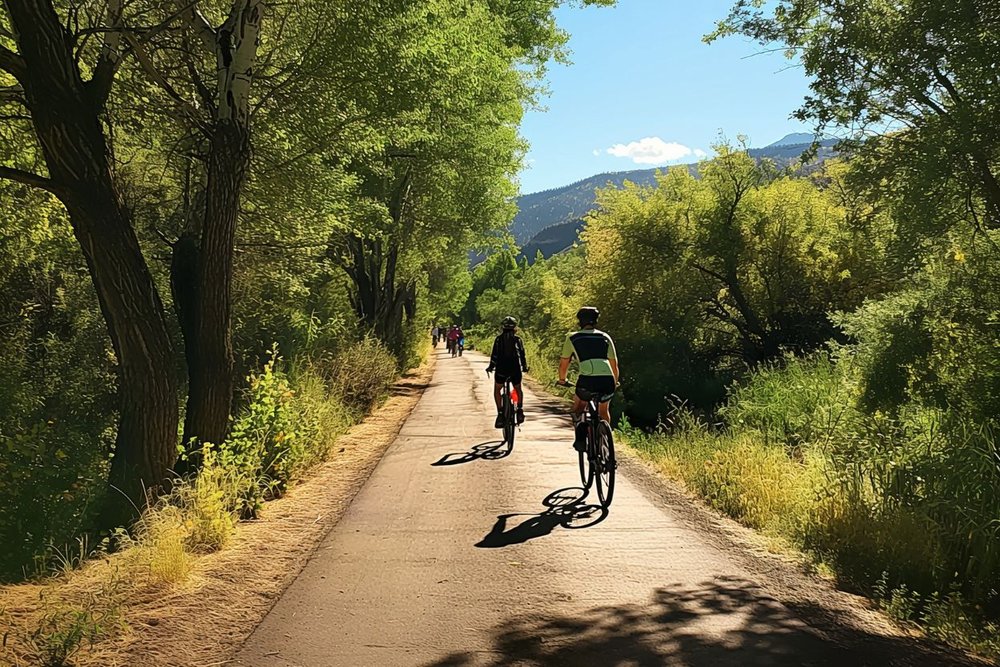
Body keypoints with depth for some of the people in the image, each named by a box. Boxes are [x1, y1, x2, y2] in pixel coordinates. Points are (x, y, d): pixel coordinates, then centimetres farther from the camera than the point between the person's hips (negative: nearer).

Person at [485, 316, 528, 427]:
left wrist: (491, 366, 10)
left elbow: (494, 354, -1)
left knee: (497, 390, 16)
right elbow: (522, 354, 5)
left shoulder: (499, 339, 2)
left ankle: (500, 413, 0)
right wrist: (524, 367, 16)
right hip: (515, 369, 1)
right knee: (518, 390, 24)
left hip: (501, 369, -1)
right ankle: (520, 410, 5)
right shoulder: (517, 339, 4)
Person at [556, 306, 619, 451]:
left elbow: (563, 363, 24)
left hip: (587, 380, -2)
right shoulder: (605, 337, 23)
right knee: (604, 410, 29)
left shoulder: (572, 337, 17)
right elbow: (614, 364, 27)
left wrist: (562, 379, 43)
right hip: (607, 380, 2)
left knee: (578, 407, 26)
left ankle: (580, 438, 8)